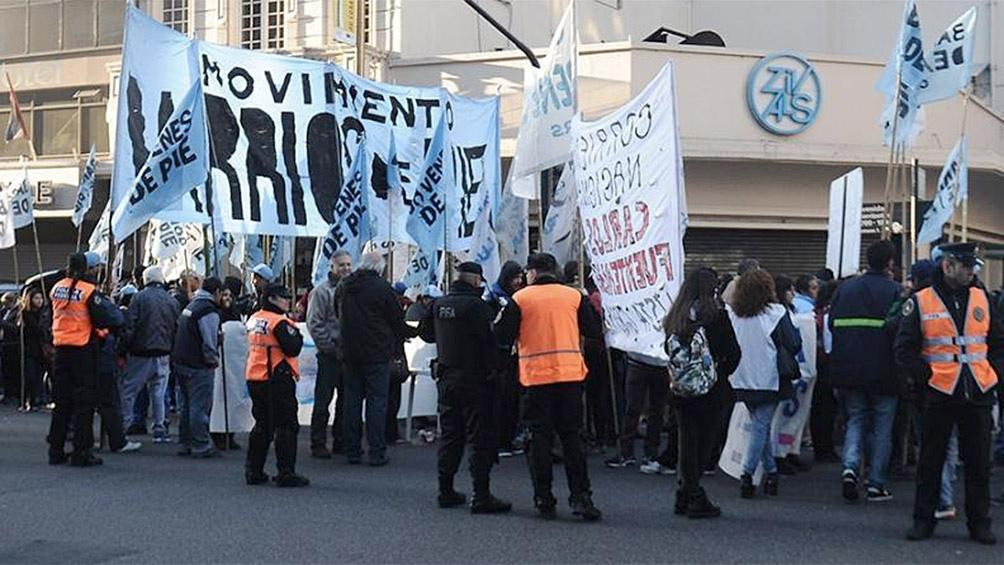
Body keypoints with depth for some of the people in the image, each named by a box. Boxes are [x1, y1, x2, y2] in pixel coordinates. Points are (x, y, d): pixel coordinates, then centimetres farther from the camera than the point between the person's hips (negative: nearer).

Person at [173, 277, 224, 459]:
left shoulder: (190, 306, 15)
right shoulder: (209, 311, -16)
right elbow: (209, 341, -21)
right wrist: (213, 360, -4)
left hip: (181, 362, 10)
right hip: (199, 366, -10)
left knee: (185, 406, 16)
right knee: (199, 406, -5)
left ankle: (185, 443, 23)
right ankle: (201, 446, -2)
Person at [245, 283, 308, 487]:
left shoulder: (253, 319, 11)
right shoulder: (279, 322, -15)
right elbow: (292, 349, -20)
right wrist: (297, 334, -1)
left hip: (254, 378, 8)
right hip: (277, 380, -8)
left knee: (262, 425, 16)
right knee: (286, 426, -2)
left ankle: (253, 471, 18)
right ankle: (286, 473, -2)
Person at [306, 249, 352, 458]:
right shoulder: (322, 290, -7)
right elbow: (314, 324, -10)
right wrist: (331, 347, -13)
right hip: (330, 355, -6)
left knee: (346, 400, 11)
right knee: (323, 401, -2)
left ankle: (341, 441, 20)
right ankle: (318, 443, 3)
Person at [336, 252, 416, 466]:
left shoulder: (343, 287, 7)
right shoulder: (382, 288, -12)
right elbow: (397, 320, -5)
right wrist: (410, 333, 14)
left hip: (350, 352, 5)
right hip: (377, 352, -5)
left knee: (352, 400, 10)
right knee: (377, 400, -1)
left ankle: (352, 450, 13)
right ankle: (376, 452, -2)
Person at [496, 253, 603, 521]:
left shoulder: (520, 299, 0)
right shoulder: (574, 296, 5)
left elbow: (504, 336, -2)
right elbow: (594, 330, 7)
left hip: (536, 376, -1)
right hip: (571, 375, 2)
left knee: (540, 439, 5)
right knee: (572, 437, 7)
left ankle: (544, 501, 5)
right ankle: (580, 497, 0)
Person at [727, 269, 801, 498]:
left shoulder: (731, 314, 1)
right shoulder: (776, 313, -10)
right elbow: (793, 344, -10)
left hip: (743, 380, 4)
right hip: (768, 379, -4)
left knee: (759, 425, 16)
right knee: (761, 426, -2)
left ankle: (771, 472, 21)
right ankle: (747, 474, -11)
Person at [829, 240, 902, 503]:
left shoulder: (845, 288, 5)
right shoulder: (894, 291, -8)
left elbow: (832, 325, 7)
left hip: (848, 371, 3)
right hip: (883, 371, -3)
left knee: (855, 419, 15)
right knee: (882, 426, 8)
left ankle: (850, 466, -8)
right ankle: (876, 484, 9)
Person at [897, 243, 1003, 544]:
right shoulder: (921, 302, -2)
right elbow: (904, 350, -1)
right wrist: (926, 375, -9)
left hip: (977, 395, 3)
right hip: (939, 394, -3)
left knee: (979, 462, 7)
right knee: (931, 460, 6)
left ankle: (980, 522, 17)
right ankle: (923, 521, 15)